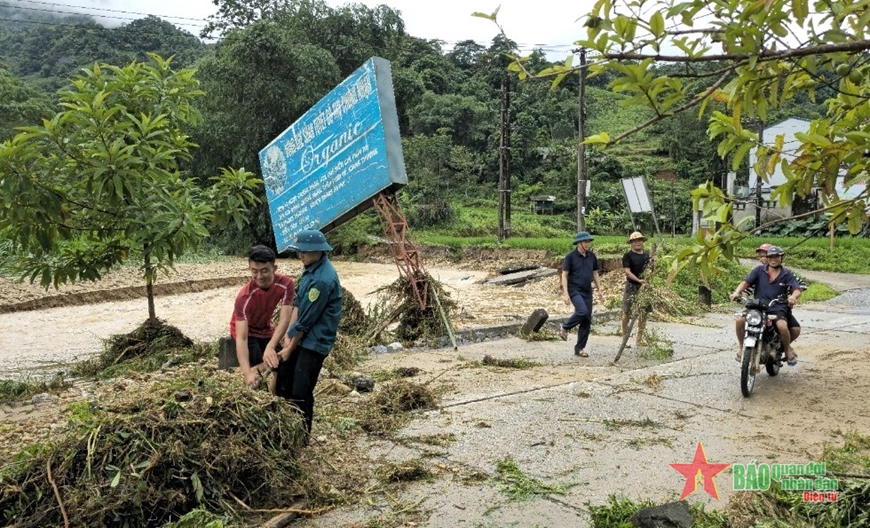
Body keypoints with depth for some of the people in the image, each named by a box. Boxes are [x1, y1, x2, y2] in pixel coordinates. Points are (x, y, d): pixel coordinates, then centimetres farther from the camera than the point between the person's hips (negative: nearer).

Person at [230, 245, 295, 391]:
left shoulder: (286, 284, -27)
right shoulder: (244, 297, -36)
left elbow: (284, 320, -29)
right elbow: (241, 338, -40)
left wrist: (270, 347, -44)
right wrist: (247, 373, -51)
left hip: (266, 330, 4)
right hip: (246, 331, -4)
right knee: (257, 371, -21)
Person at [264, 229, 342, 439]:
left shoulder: (322, 280, -26)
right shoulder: (311, 267, 5)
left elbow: (306, 320, -19)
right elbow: (298, 303, 9)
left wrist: (291, 348, -8)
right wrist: (288, 336, 2)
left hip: (314, 342, -10)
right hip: (301, 337, 10)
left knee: (301, 392, -3)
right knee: (283, 380, 17)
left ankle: (302, 438, 15)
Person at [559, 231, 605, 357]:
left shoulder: (592, 256, 7)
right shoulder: (570, 257, -8)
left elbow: (595, 273, 17)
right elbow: (564, 275, -8)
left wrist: (599, 290, 11)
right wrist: (565, 293, -15)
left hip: (587, 291, 6)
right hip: (574, 290, -5)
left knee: (587, 321, 3)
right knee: (582, 311, -28)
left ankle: (579, 348, 14)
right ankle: (564, 327, -1)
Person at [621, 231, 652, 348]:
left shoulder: (646, 255, 11)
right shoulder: (628, 255, -4)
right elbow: (627, 271, -13)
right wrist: (638, 280, -24)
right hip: (632, 287, -5)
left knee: (644, 313, 6)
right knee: (627, 313, 0)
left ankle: (639, 338, 16)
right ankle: (625, 338, 11)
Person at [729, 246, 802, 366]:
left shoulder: (787, 274, 9)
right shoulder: (759, 270, 8)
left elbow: (797, 289, -3)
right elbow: (746, 282, -3)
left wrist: (793, 297, -28)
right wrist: (737, 292, -24)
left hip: (778, 309, -1)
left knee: (782, 326, -31)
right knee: (740, 320, -26)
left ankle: (788, 349, 2)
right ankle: (741, 346, 1)